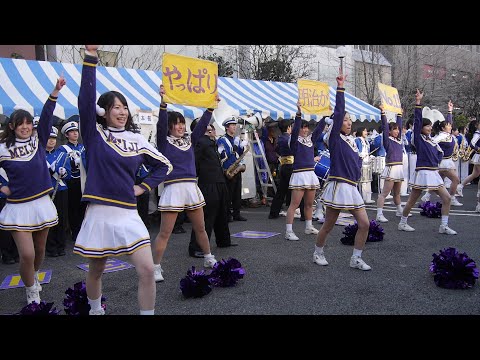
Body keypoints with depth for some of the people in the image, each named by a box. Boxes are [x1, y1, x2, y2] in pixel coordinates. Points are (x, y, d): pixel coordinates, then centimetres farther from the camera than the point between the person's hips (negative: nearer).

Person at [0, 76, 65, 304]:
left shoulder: (38, 140, 3)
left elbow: (46, 116, -8)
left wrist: (55, 91, -17)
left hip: (42, 202, 3)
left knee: (39, 250, 16)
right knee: (27, 255, -9)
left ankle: (33, 275, 46)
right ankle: (31, 293, 14)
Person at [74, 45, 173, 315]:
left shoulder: (137, 140, 6)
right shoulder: (94, 134, -1)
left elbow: (165, 165, 16)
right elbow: (86, 99, -16)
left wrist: (144, 187, 5)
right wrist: (91, 55, -21)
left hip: (128, 214, 2)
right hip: (99, 214, -1)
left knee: (147, 270, -9)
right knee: (96, 271, 16)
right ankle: (96, 310, 43)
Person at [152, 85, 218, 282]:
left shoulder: (189, 140, 12)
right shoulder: (164, 141, -1)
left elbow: (203, 124, 7)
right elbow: (161, 124, -17)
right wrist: (163, 102, -29)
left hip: (192, 187, 5)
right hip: (173, 188, -5)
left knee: (200, 228, 17)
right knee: (165, 232, -4)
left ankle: (209, 259, 33)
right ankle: (156, 268, 4)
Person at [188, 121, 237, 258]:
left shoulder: (211, 142, 17)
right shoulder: (200, 142, -13)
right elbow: (194, 163, -16)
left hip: (219, 184, 10)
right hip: (208, 185, -10)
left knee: (222, 214, 22)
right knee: (206, 217, -8)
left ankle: (224, 240, 38)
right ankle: (195, 248, -3)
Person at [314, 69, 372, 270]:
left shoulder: (352, 140, 12)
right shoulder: (335, 139, -8)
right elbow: (338, 113, -17)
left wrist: (355, 172, 9)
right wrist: (340, 88, -18)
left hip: (352, 187, 7)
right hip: (338, 186, -7)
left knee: (364, 224, 1)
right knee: (328, 226, 5)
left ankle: (356, 259, 14)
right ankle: (318, 254, 27)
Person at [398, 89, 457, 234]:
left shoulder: (432, 141, 13)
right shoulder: (418, 138, -6)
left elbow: (440, 153, 30)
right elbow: (417, 120, -15)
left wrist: (436, 161, 11)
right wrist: (418, 102, -21)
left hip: (434, 172, 7)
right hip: (422, 172, -7)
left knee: (447, 198, 1)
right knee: (412, 200, 2)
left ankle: (444, 226, 9)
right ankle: (402, 223, 17)